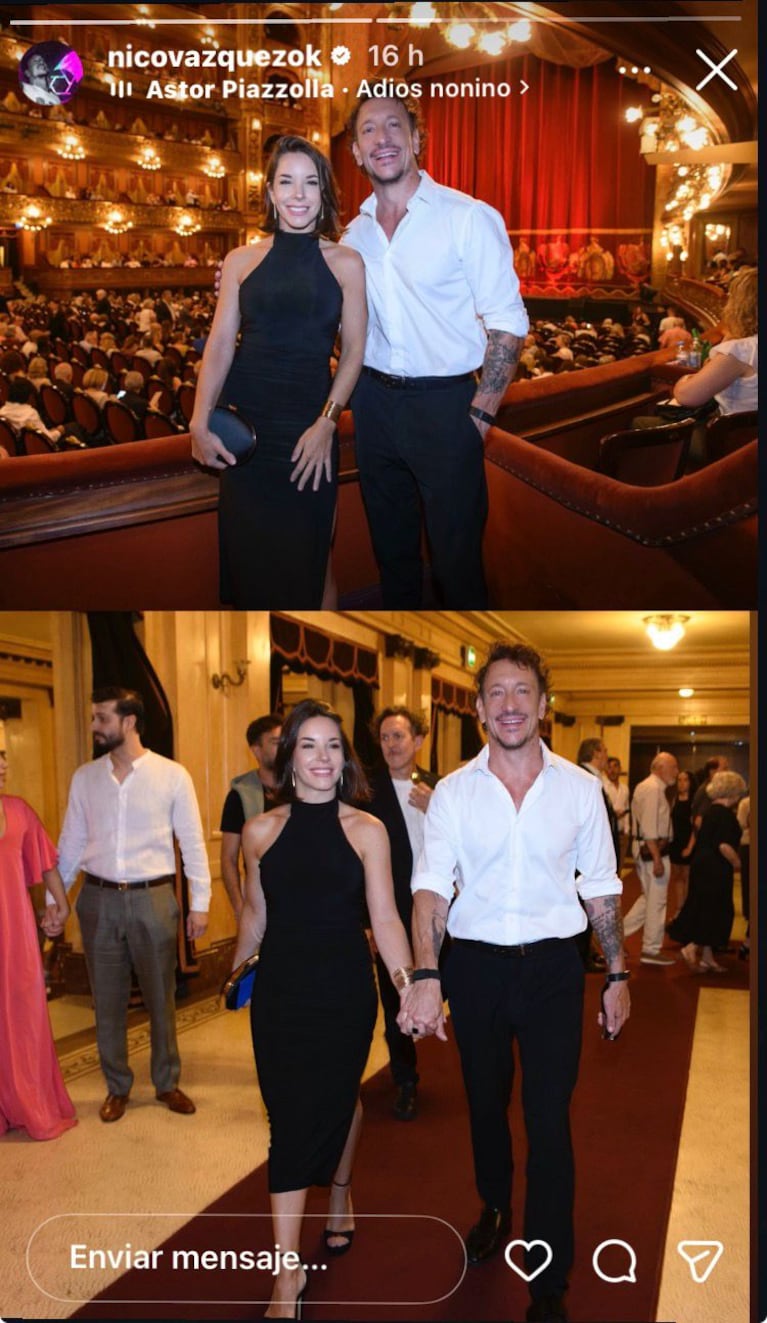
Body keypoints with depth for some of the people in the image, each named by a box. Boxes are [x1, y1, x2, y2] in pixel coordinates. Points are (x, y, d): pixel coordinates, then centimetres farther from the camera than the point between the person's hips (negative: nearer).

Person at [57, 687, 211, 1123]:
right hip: (99, 899, 2)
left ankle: (168, 1083, 29)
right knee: (108, 1000, 11)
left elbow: (192, 842, -3)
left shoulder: (172, 775, -6)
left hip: (153, 897, -2)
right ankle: (117, 1087, 28)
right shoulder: (84, 777, 3)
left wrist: (200, 903, -4)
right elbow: (71, 843, 9)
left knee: (161, 997, 11)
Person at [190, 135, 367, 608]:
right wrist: (200, 422, -8)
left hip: (311, 420, -1)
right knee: (246, 547, 7)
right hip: (245, 419, 1)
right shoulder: (241, 260, 6)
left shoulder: (346, 262, 4)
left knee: (301, 552, 2)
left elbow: (354, 349, 1)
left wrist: (327, 422, -10)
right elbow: (220, 344, 3)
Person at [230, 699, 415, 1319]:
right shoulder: (261, 831, -2)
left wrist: (409, 980, -25)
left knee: (337, 1101, 14)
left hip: (345, 989, -1)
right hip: (280, 989, 1)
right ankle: (288, 1271, 8)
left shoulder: (366, 830, -7)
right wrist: (238, 969, 23)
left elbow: (384, 918, -11)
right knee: (290, 1115, 1)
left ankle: (340, 1195, 46)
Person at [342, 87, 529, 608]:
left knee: (456, 553, 1)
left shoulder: (469, 218, -9)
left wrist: (480, 416, -15)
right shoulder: (355, 232, 8)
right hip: (375, 402, 5)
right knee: (391, 545, 17)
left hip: (444, 404, -5)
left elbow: (508, 324, -11)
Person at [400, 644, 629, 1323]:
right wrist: (425, 975, -23)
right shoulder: (453, 791, -3)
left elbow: (601, 886, 5)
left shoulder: (581, 787, -2)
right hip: (475, 964, 1)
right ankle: (495, 1208, 47)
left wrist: (617, 975, 5)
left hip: (553, 966, -1)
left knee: (549, 1120, 0)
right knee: (486, 1103, 19)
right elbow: (431, 884, -11)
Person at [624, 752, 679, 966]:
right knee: (656, 900, 0)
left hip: (643, 848, 10)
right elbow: (649, 826, -22)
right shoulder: (653, 788, -16)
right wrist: (657, 859, -23)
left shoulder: (645, 786, 15)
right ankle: (651, 950, 9)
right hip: (653, 849, -10)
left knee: (648, 898, 19)